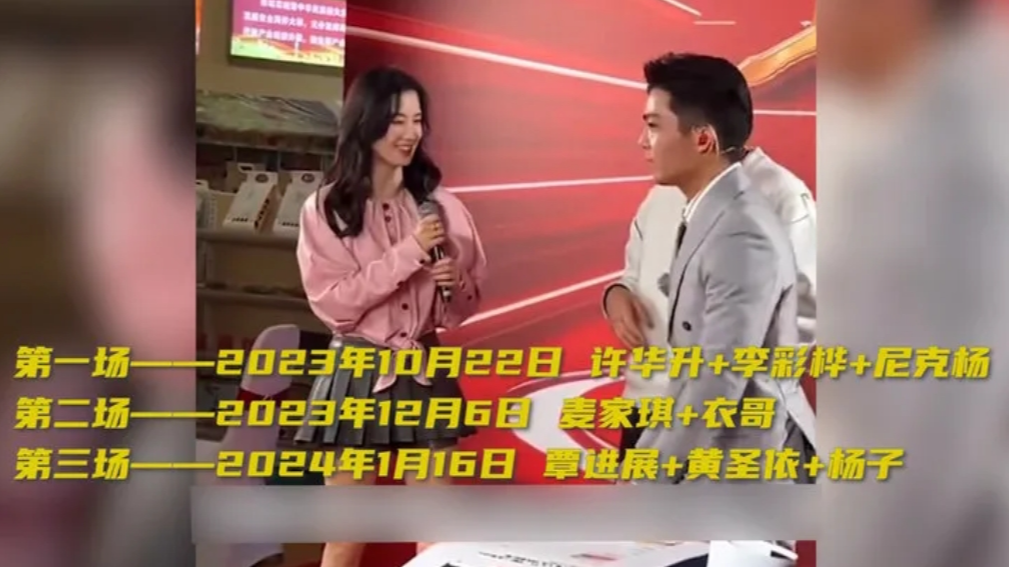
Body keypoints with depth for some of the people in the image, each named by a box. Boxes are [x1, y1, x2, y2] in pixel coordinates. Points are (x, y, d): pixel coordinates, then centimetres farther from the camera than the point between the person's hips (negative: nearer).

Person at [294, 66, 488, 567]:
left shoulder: (440, 204, 4)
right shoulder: (325, 209, -4)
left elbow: (467, 302, 10)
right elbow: (332, 304, -12)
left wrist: (455, 283, -13)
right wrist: (407, 254, -17)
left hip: (426, 374, 3)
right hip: (358, 377, -2)